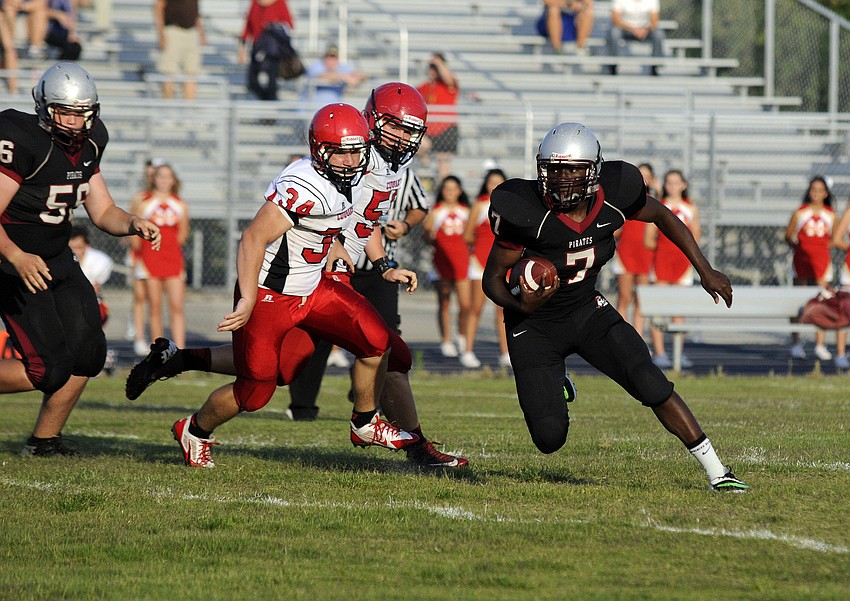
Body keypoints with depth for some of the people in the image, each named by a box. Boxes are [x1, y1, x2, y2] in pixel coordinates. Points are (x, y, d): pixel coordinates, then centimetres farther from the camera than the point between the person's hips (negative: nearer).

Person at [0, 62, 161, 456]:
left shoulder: (88, 143, 2)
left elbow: (102, 212, 12)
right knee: (50, 369, -16)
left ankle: (45, 440, 15)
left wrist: (133, 224, -9)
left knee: (88, 353, -1)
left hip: (57, 260, 8)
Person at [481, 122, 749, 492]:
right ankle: (555, 390, 30)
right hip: (535, 325, -3)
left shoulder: (614, 195, -17)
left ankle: (715, 472, -5)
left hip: (587, 310, 3)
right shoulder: (527, 213, -28)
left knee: (652, 386, -16)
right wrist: (520, 305, -39)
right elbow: (492, 278, -17)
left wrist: (705, 270, 4)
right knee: (549, 438, -7)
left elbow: (662, 216, 6)